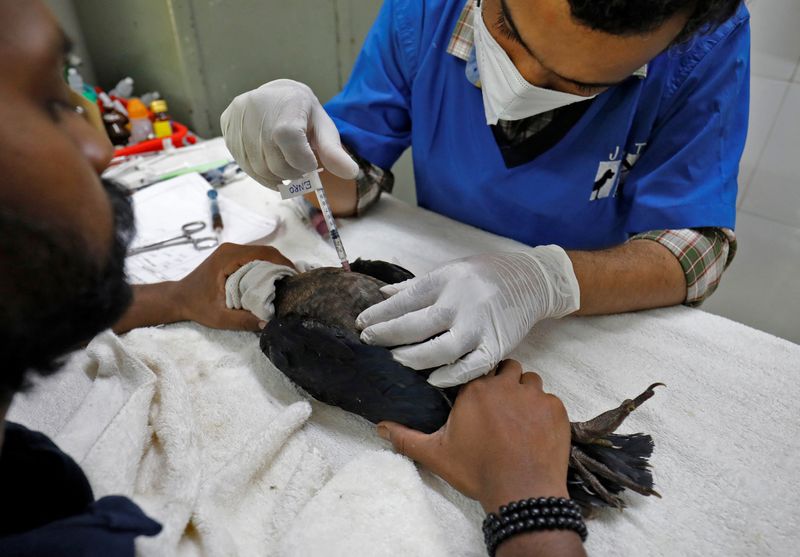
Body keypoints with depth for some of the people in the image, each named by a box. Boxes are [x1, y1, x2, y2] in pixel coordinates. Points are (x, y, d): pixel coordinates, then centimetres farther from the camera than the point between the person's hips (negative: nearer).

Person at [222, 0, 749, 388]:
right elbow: (353, 184, -5)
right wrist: (303, 142, -26)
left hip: (600, 332, -1)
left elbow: (695, 248, -18)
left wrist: (547, 279, -35)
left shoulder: (707, 43, -17)